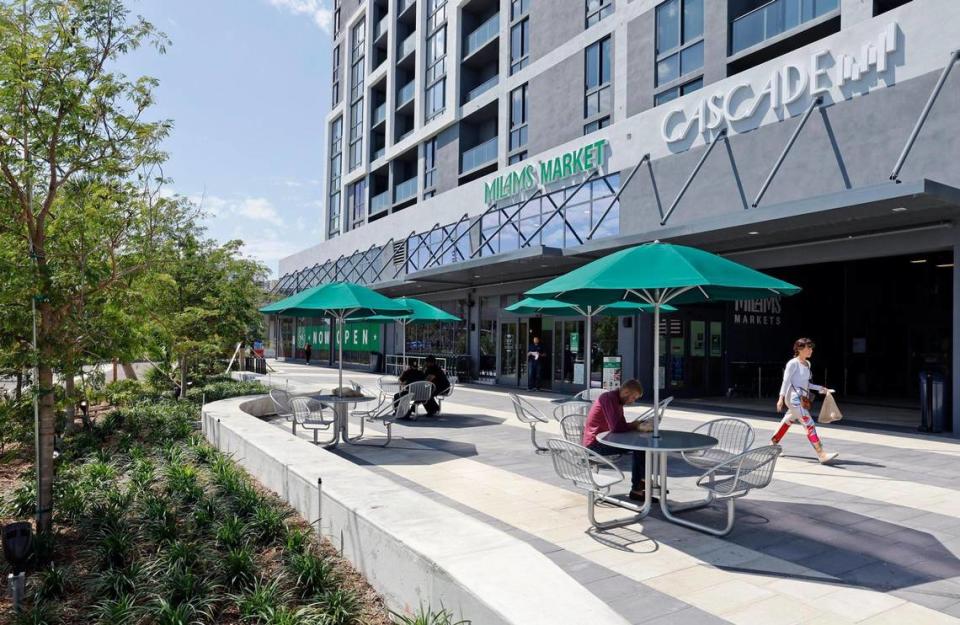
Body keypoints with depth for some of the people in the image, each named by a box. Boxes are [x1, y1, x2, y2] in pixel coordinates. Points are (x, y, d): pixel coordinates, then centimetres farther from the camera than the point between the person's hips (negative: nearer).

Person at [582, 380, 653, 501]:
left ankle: (643, 481, 11)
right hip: (594, 444, -10)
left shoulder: (617, 400, 13)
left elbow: (622, 425, 11)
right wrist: (637, 426, -16)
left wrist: (638, 424, -7)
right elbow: (615, 427, -27)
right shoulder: (609, 398, -18)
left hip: (604, 440, 10)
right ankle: (636, 490, -10)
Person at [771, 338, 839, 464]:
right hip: (794, 398, -9)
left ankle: (773, 444, 31)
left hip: (803, 399, 9)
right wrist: (781, 398, -19)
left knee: (788, 421, 17)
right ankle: (822, 455, -18)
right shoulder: (793, 363, -12)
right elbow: (786, 381, -14)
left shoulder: (807, 364, 13)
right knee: (809, 424, -14)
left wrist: (820, 388, 12)